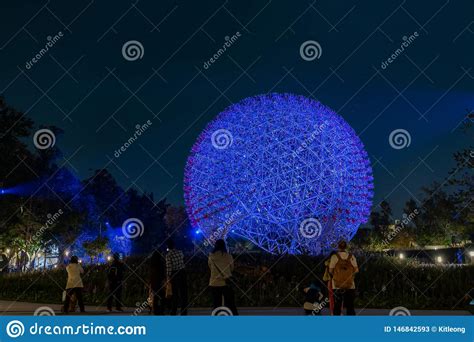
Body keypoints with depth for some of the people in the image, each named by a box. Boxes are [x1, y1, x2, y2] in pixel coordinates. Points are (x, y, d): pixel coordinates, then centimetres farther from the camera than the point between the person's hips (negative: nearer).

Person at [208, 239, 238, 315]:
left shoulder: (211, 257, -2)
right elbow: (232, 268, 8)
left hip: (214, 283, 1)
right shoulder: (229, 256, -3)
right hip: (226, 283, -1)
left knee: (216, 304, 7)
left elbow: (210, 267, 10)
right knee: (230, 304, 6)